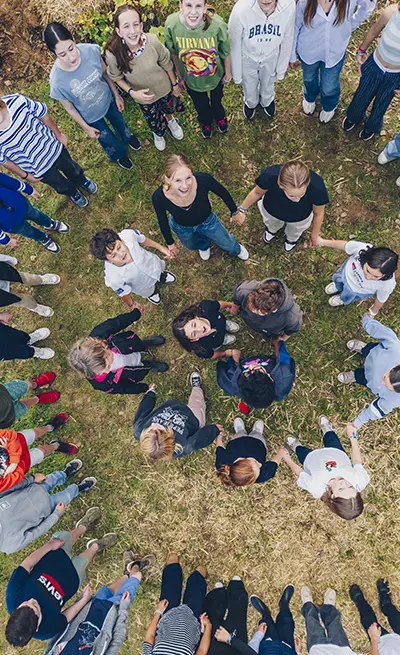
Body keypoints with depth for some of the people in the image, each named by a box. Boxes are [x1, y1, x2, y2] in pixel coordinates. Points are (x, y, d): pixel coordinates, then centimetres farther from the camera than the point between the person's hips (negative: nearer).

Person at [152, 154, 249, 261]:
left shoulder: (203, 179, -39)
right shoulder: (158, 197, -38)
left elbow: (223, 193, -16)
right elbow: (162, 221, -15)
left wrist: (234, 212, 0)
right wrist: (170, 243, -1)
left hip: (207, 220, 0)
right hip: (182, 228, 0)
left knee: (228, 245, 23)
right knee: (192, 246, 32)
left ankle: (236, 249, 62)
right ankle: (203, 244, 71)